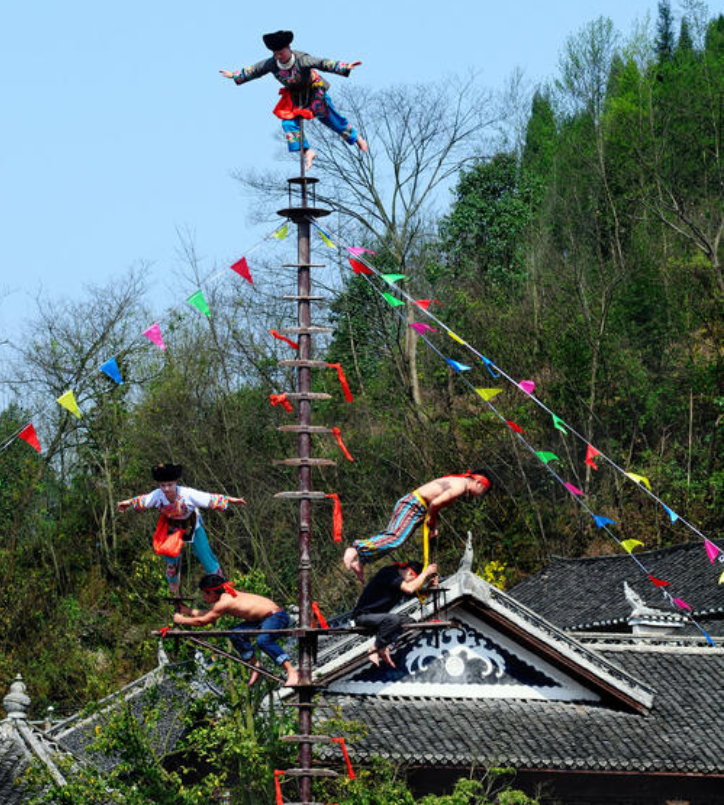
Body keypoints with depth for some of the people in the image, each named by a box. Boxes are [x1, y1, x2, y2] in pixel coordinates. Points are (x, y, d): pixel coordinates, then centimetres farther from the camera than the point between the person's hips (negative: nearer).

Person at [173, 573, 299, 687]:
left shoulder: (224, 603, -17)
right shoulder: (227, 596, 11)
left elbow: (202, 621, -9)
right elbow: (210, 613, 29)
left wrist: (181, 620, 4)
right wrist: (188, 611, 33)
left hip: (277, 616, -10)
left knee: (263, 640, -35)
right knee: (236, 634, 9)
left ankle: (292, 672, -41)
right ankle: (255, 665, 15)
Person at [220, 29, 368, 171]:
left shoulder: (302, 59, -33)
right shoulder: (271, 63, -18)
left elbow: (322, 63, -38)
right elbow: (254, 71, -2)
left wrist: (345, 67, -47)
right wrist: (235, 76, 7)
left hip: (313, 92, -5)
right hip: (294, 95, 5)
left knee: (330, 118, 1)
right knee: (288, 122, -11)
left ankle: (356, 138, 23)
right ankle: (307, 152, -6)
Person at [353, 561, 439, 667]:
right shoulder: (389, 573, -18)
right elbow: (409, 589, -30)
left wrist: (431, 584, -6)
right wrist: (425, 573, -20)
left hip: (376, 616, 10)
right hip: (363, 616, -10)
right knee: (393, 619, -33)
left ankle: (383, 649, -8)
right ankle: (374, 650, -16)